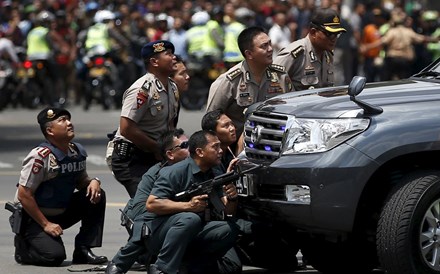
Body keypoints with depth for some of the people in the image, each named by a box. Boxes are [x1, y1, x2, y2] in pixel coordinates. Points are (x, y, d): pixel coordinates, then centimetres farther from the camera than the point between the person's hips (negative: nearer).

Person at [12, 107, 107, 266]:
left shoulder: (78, 152, 0)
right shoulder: (40, 156, -23)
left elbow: (81, 182, 15)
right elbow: (24, 195, -22)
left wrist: (93, 182, -11)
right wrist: (46, 225, -20)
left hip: (62, 213, 7)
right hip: (33, 217, -7)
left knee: (97, 195, -10)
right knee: (54, 255, -25)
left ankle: (83, 250, -5)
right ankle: (23, 245, 7)